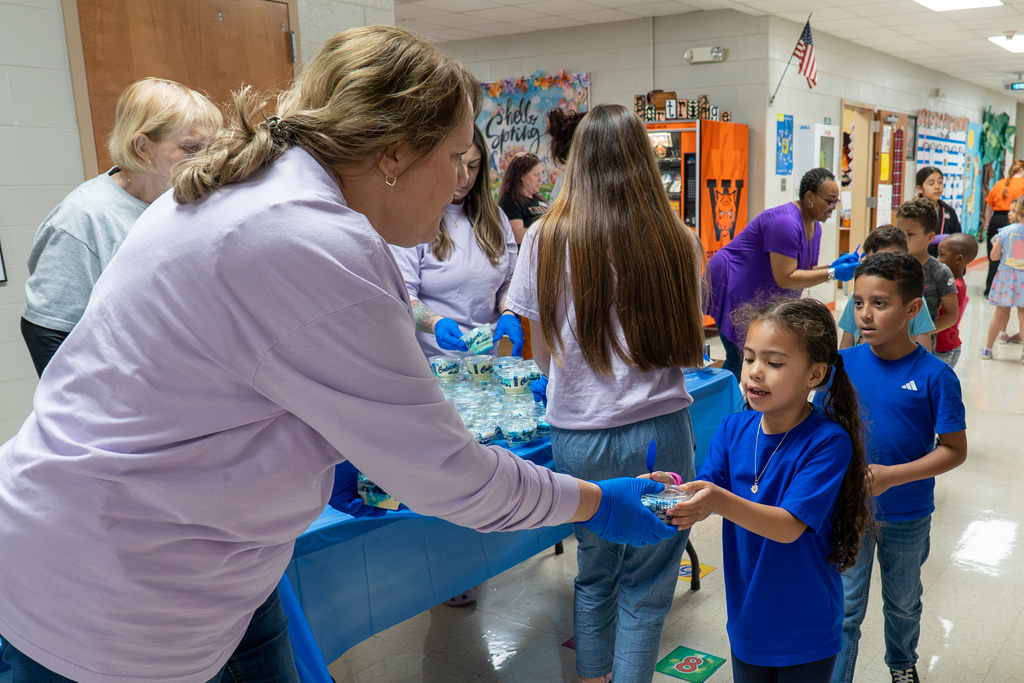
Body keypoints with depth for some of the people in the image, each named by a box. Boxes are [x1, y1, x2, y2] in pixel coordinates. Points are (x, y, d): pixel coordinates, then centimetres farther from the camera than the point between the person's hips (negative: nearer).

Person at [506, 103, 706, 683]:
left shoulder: (546, 239, -6)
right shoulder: (676, 242, -6)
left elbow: (544, 353, 3)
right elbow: (691, 351, 5)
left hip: (576, 434, 2)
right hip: (657, 433, -1)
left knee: (595, 574, 23)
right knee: (645, 589, 14)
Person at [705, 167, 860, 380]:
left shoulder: (814, 226, 8)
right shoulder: (785, 222, -24)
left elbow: (802, 270, 9)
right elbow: (785, 278, -26)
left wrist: (833, 266, -8)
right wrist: (833, 274, -22)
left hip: (760, 298, 10)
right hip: (733, 288, -10)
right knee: (740, 360, -12)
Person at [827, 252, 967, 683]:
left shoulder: (935, 376, -17)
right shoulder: (843, 364, -10)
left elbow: (955, 450, -14)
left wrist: (891, 476, -24)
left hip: (907, 516, 0)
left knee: (903, 602, 24)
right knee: (845, 608, 9)